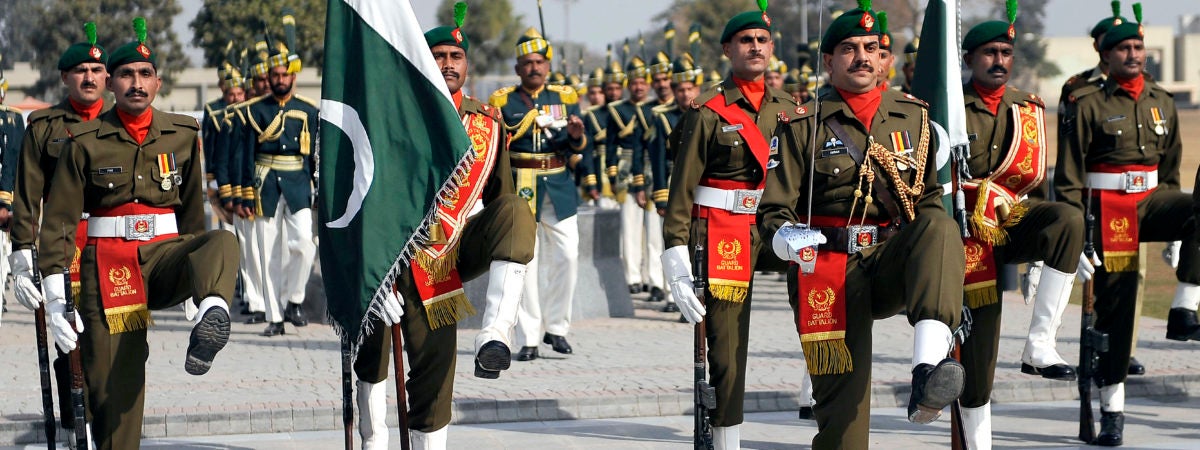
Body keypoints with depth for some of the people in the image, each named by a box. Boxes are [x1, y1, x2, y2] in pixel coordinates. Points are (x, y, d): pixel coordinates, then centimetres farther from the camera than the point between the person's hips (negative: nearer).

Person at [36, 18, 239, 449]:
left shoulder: (183, 135, 8)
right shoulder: (85, 142, 0)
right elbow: (59, 219, 0)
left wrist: (195, 270, 28)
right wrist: (55, 296, -7)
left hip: (165, 252, 1)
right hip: (109, 263, -1)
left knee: (222, 241, -32)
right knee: (114, 381, -6)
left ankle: (213, 314, -62)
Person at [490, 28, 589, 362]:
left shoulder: (564, 98, 10)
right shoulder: (503, 102, 4)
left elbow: (579, 148, 7)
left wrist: (576, 135, -13)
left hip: (559, 188, 2)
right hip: (519, 189, -2)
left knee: (567, 257, -3)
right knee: (523, 262, -5)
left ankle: (556, 327, 13)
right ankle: (529, 338, -2)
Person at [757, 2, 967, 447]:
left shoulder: (913, 116, 12)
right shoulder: (804, 126, 3)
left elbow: (929, 197, 24)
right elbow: (773, 210, 1)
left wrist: (943, 272, 11)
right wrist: (785, 237, -23)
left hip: (890, 263, 2)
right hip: (828, 271, -2)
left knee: (939, 226, -31)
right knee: (841, 401, -10)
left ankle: (927, 372, -46)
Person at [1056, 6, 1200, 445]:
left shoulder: (1162, 102, 11)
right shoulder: (1088, 105, -3)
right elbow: (1069, 176, -4)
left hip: (1151, 199, 4)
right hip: (1109, 208, -4)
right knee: (1114, 303, -3)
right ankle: (1112, 410, 3)